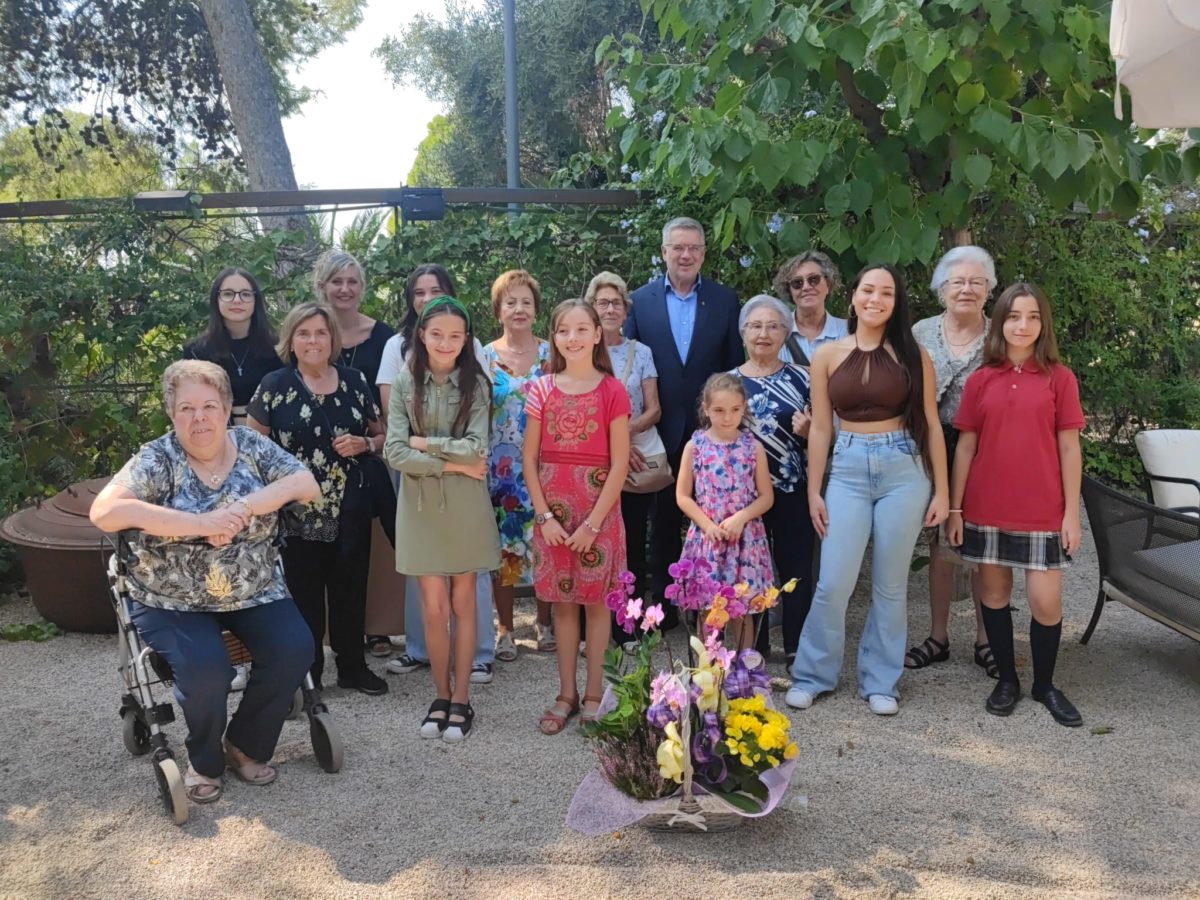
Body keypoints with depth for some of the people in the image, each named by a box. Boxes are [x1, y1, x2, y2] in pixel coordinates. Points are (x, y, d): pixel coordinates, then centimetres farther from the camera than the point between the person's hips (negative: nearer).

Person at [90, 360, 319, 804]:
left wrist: (243, 507, -26)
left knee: (294, 650, -19)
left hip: (255, 593, 3)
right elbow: (104, 512, -26)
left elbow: (307, 484, -11)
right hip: (173, 602, -3)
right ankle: (204, 761, 5)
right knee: (206, 668, -27)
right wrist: (201, 524, -32)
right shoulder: (157, 458, -10)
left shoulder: (251, 445, -1)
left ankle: (246, 746, 8)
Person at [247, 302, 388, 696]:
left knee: (350, 589, 11)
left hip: (350, 509, 3)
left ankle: (352, 666, 27)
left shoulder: (354, 381, 6)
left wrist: (364, 444, -8)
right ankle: (307, 674, 21)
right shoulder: (275, 385, -3)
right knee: (304, 594, 6)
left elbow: (381, 435, 14)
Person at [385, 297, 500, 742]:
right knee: (433, 607, 4)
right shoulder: (405, 383, -1)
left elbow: (476, 449, -13)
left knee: (463, 602, 8)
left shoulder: (475, 385, -2)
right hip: (421, 503, 1)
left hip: (465, 504, 0)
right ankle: (441, 695, 22)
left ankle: (460, 699, 20)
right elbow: (395, 453, -8)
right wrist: (452, 464, -12)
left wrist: (423, 442, -10)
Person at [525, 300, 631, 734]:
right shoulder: (542, 390, 3)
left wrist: (593, 522, -12)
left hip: (597, 507, -2)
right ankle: (566, 693, 21)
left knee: (596, 599, 6)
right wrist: (544, 515, -6)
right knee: (562, 600, 10)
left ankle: (593, 694, 19)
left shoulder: (612, 391, -5)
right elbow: (530, 458, 2)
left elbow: (619, 464, -7)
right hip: (552, 508, 2)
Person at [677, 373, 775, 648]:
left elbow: (766, 497, 1)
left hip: (745, 538, 0)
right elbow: (683, 496, 0)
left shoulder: (753, 448, -1)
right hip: (706, 537, 0)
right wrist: (707, 524, -11)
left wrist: (741, 517, -14)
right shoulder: (695, 446, -1)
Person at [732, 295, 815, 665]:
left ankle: (796, 648, 17)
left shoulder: (800, 379, 2)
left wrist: (807, 431, -13)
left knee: (796, 569, 4)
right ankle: (754, 647, 22)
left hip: (793, 492, -1)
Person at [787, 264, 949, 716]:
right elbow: (820, 428, 5)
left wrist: (941, 490, 2)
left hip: (905, 469, 0)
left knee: (890, 584, 7)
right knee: (833, 582, -3)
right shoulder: (827, 355, 4)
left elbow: (930, 425, 4)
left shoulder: (913, 354, 2)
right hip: (849, 468, 0)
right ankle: (811, 674, 16)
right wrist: (814, 491, 4)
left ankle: (880, 681, 22)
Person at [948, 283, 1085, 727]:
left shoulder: (1059, 378, -1)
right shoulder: (981, 380, 3)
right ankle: (1007, 679, 27)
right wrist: (955, 508, 2)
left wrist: (1072, 512, -4)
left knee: (1046, 601, 0)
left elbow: (1069, 448, -1)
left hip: (1042, 512, -1)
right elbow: (965, 446, 4)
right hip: (986, 510, 2)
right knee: (994, 594, 10)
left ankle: (1044, 684, 22)